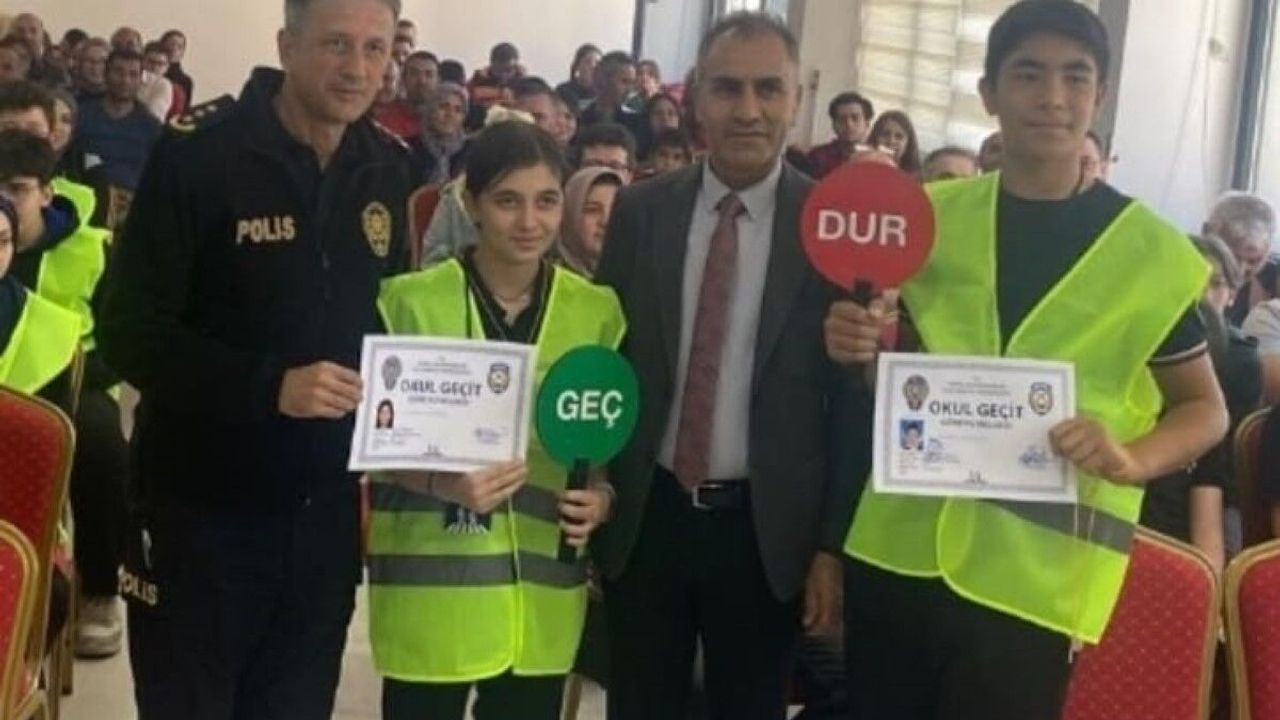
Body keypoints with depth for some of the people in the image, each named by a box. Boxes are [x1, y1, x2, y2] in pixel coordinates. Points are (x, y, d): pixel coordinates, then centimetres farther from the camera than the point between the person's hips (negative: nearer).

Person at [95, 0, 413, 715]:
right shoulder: (199, 152, -14)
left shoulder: (390, 167, 2)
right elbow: (129, 331, -16)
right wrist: (269, 385, -28)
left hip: (328, 509, 5)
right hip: (203, 507, -4)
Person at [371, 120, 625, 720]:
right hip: (431, 586, -3)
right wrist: (442, 482, -20)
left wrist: (602, 498, -8)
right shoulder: (410, 302, -6)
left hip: (543, 593, 3)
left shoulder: (598, 311, 4)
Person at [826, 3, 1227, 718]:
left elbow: (1204, 408, 4)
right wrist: (864, 347, -6)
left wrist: (1132, 459, -16)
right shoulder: (930, 217, 5)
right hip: (899, 546, 3)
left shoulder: (1152, 250, -3)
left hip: (1035, 573, -3)